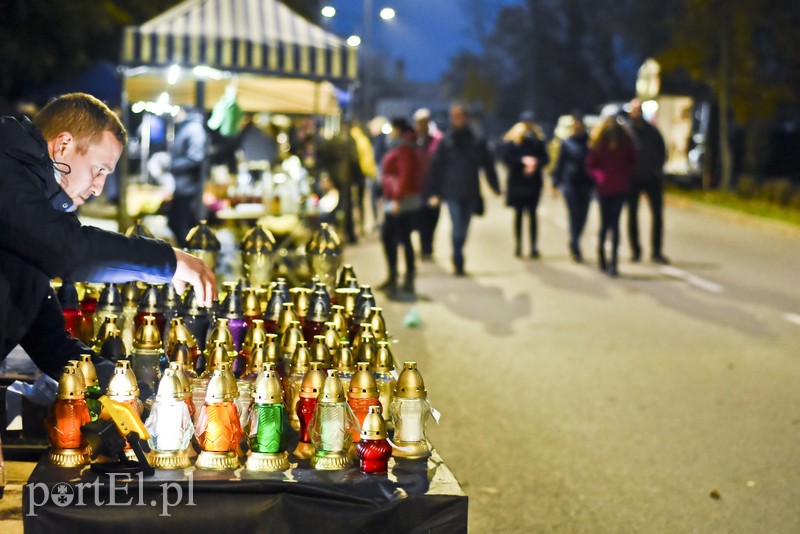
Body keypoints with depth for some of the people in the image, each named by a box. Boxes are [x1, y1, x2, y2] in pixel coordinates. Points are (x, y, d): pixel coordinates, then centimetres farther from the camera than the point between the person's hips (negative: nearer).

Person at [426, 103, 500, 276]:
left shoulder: (477, 141, 4)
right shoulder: (445, 142, -1)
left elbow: (487, 164, 8)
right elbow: (436, 168, 0)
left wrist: (495, 186, 7)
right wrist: (433, 192, -4)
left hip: (470, 193, 2)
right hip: (452, 193, -2)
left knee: (463, 229, 10)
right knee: (457, 228, -8)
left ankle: (457, 260, 27)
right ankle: (459, 263, -3)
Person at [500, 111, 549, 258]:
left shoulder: (538, 139, 2)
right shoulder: (511, 140, -2)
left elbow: (545, 158, 0)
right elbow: (506, 158, -9)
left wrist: (535, 163, -18)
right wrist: (523, 160, -19)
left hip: (534, 181, 1)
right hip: (516, 182, -1)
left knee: (532, 214, 0)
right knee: (518, 214, 6)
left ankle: (534, 246, 1)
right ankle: (518, 244, 14)